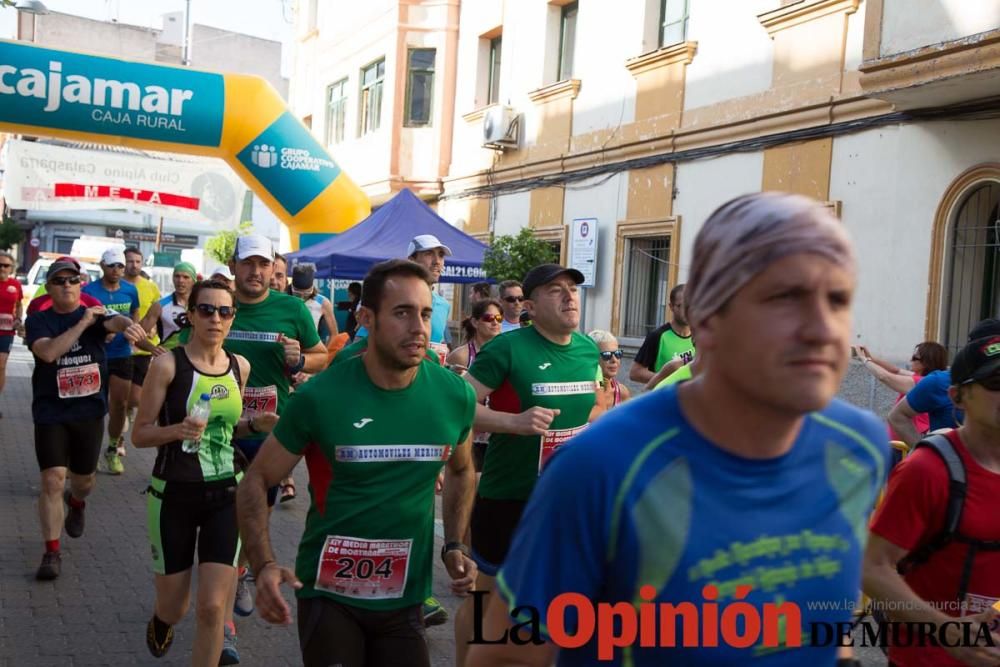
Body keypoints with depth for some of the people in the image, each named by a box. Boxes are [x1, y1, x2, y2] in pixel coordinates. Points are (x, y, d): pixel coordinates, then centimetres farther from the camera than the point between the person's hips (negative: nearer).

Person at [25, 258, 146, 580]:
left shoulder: (95, 314, -1)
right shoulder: (38, 320, -2)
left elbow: (115, 321, -25)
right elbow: (48, 352, -21)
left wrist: (129, 325, -49)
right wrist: (83, 323, -21)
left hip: (90, 411, 2)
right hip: (51, 413, -2)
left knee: (84, 479, 16)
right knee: (52, 479, -10)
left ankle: (76, 501, 53)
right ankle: (52, 552, 1)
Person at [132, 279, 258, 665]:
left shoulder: (240, 366, 3)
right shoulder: (168, 364, -11)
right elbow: (140, 434, -9)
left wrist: (254, 424, -2)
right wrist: (177, 430, -27)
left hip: (226, 494, 3)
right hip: (174, 495, -3)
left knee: (213, 607, -5)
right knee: (175, 609, 12)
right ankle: (160, 622, 51)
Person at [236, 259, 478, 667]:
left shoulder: (455, 396, -8)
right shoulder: (320, 397, -16)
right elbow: (256, 481, -7)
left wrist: (454, 547, 2)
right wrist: (264, 564, -21)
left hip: (403, 599, 3)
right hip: (329, 594, -3)